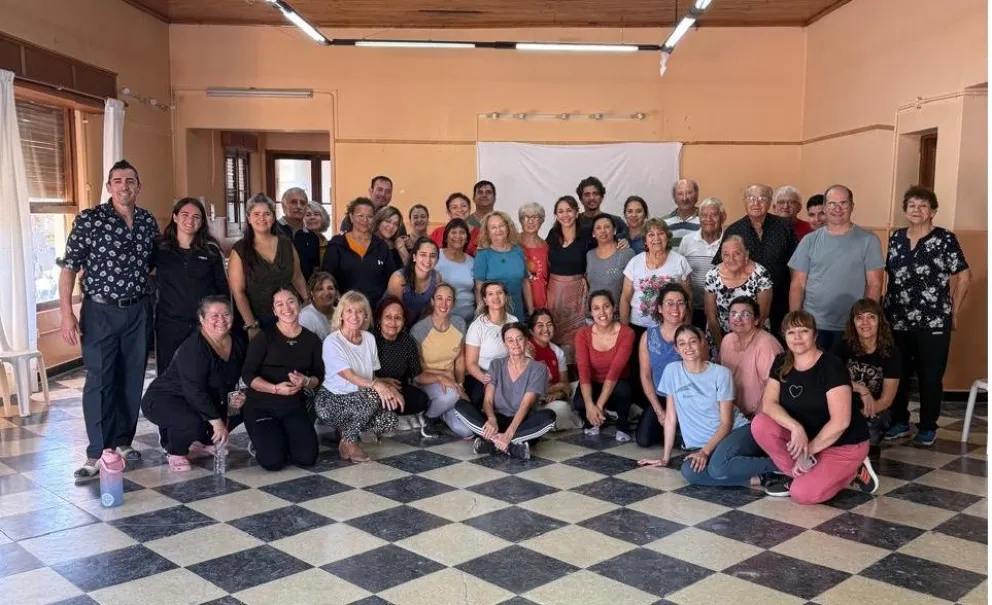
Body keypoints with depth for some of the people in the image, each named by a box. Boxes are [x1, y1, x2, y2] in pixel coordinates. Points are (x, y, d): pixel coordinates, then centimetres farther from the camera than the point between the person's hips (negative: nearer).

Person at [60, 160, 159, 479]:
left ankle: (122, 442, 22)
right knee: (99, 381, -4)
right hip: (101, 311, -4)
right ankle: (96, 454, 2)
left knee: (132, 379, 9)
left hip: (138, 311, 4)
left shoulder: (149, 221, 6)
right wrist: (66, 312, -14)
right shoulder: (89, 219, -6)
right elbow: (69, 267, -7)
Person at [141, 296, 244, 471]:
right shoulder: (193, 347, -25)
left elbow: (234, 380, 14)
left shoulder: (237, 345, -1)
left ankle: (200, 442, 17)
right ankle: (175, 452, -2)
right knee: (194, 422, -34)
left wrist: (237, 396, -9)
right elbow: (194, 389, -31)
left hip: (202, 401, 8)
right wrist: (216, 421, -33)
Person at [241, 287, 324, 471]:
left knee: (307, 458, -12)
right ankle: (263, 440, 18)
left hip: (295, 407, 3)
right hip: (261, 406, -3)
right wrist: (276, 388, -24)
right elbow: (248, 375, -9)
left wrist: (306, 382, -16)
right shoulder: (264, 337, -6)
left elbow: (319, 376, 8)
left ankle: (282, 438, 21)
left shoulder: (311, 339, 5)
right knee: (273, 461, -18)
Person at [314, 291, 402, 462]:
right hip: (331, 400, -6)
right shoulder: (332, 342, -13)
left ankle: (345, 429, 6)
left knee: (389, 420, -19)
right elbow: (349, 376, -22)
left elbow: (372, 376, 7)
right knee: (374, 396, -31)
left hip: (360, 401, 6)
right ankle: (349, 442, -11)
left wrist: (389, 387, -12)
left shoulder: (369, 338, 4)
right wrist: (376, 385, -36)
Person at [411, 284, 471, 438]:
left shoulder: (459, 323, -2)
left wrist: (460, 385, -3)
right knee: (450, 394, -39)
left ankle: (442, 413, 16)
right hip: (424, 383, -4)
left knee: (467, 431, -18)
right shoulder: (419, 329, -18)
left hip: (450, 383, 4)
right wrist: (439, 377, -28)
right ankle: (428, 417, -4)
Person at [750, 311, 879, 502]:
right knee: (760, 425, -20)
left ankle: (851, 470, 2)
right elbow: (768, 403, -11)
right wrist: (796, 428, -27)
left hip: (844, 444, -6)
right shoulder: (781, 363, -2)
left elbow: (840, 422, -24)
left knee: (802, 494, -24)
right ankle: (798, 475, -2)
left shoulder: (832, 366, -21)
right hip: (806, 436, 6)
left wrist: (810, 449, -18)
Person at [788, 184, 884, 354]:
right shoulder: (810, 241, 4)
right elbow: (798, 285, 3)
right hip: (812, 325, 1)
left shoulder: (868, 240, 0)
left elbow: (874, 285, -2)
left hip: (851, 327, -1)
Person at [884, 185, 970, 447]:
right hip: (897, 321, 4)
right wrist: (885, 308, 8)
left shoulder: (945, 239, -4)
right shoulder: (896, 238, 9)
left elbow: (964, 276, -1)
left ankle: (928, 428, 19)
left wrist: (954, 312, -1)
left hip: (933, 322, -3)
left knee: (930, 377, 5)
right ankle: (899, 423, 24)